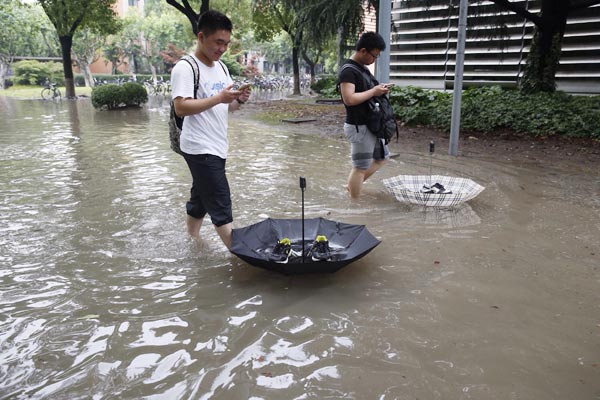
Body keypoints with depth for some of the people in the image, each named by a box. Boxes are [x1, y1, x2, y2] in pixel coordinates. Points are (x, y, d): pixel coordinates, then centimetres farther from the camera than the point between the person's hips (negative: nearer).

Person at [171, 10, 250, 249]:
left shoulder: (221, 67, 14)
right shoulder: (185, 68, -12)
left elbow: (227, 107, 17)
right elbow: (180, 107, -23)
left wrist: (238, 100, -5)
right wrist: (218, 98, -28)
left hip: (217, 147, 9)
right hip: (200, 149, -9)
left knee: (200, 202, 17)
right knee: (221, 207, -7)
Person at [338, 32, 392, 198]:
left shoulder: (363, 67, 12)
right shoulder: (348, 71, -18)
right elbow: (349, 99, -31)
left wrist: (380, 89, 5)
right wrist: (373, 91, -21)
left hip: (370, 125, 10)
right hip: (359, 127, -10)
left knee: (382, 157, 21)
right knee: (360, 167, -2)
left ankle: (351, 186, 31)